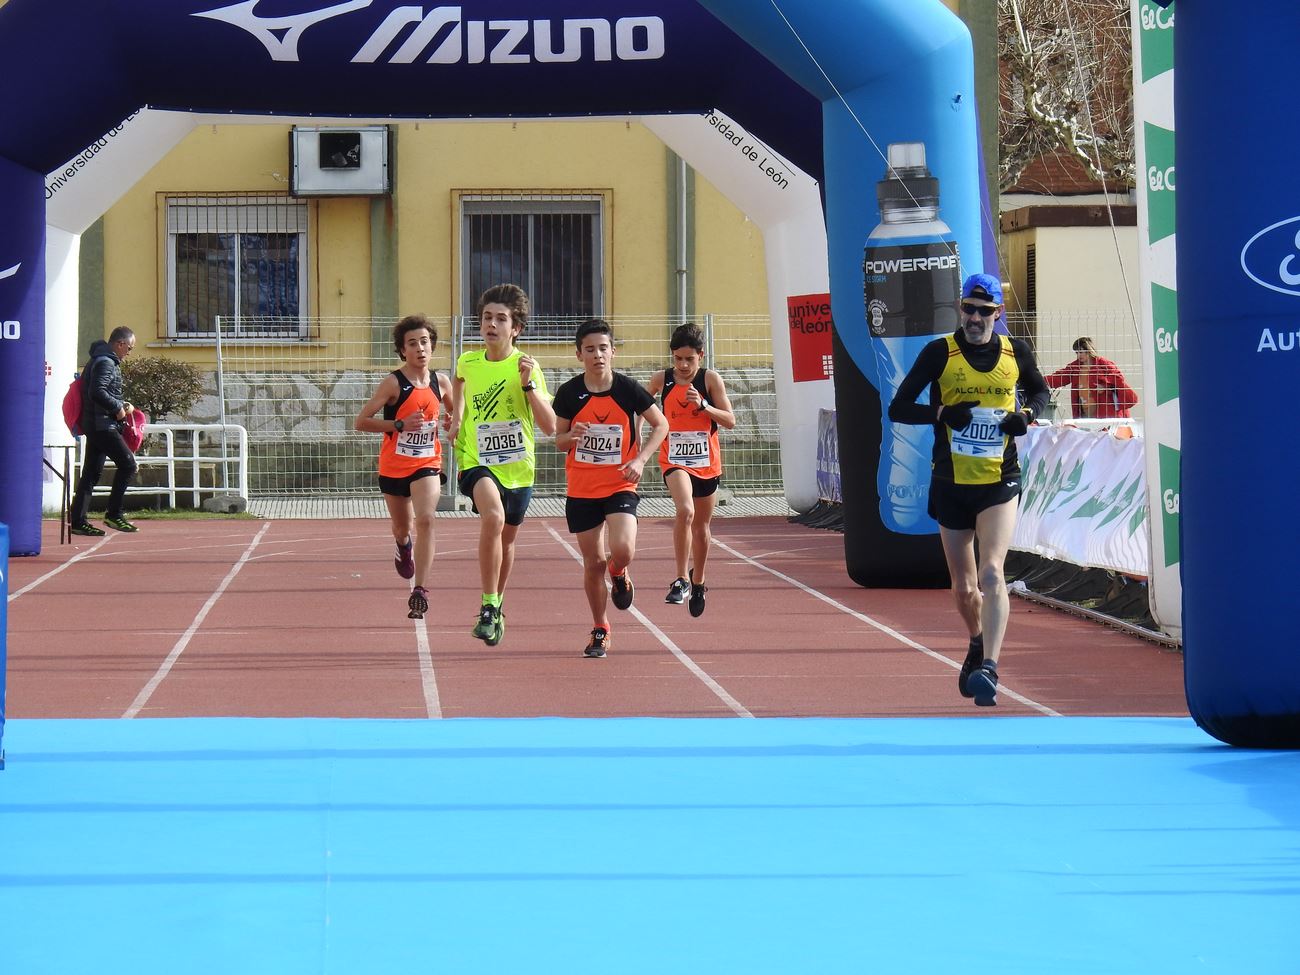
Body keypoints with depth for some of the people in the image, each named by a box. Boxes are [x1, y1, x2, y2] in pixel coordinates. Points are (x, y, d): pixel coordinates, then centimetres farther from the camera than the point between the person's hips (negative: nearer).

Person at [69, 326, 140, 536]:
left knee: (92, 472, 9)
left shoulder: (102, 360, 20)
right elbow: (98, 392, -25)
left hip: (94, 425, 11)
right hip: (103, 424, -11)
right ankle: (113, 513, -7)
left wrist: (123, 405, 16)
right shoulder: (105, 363, -13)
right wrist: (118, 408, -15)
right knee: (127, 463, -9)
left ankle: (78, 520, 8)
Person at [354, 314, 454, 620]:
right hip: (394, 466, -1)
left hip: (427, 465, 1)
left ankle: (420, 592, -23)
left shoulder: (440, 382, 0)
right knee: (402, 528, 16)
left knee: (425, 519, -22)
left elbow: (456, 414, 21)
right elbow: (361, 422, -14)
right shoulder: (394, 383, -12)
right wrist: (400, 425, -23)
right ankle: (404, 545, 56)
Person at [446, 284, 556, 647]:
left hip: (518, 467, 1)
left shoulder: (526, 367, -9)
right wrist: (456, 417, 17)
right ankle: (488, 607, -28)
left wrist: (528, 384, -24)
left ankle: (498, 605, 45)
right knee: (493, 516, -31)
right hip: (478, 462, -1)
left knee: (506, 538, 18)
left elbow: (550, 426, -14)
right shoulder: (468, 362, -1)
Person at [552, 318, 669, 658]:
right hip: (581, 489, 1)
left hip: (620, 485, -1)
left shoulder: (628, 389, -7)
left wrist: (640, 459, -9)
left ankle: (619, 574, 17)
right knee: (593, 562, 4)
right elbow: (559, 439, 8)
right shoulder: (568, 393, -4)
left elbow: (661, 425, 4)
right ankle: (600, 630, 22)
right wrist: (571, 436, -17)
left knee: (622, 550, -21)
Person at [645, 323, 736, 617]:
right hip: (675, 460, -1)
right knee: (685, 511, -28)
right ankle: (681, 579, -23)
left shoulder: (710, 379, -6)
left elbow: (730, 421, -8)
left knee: (701, 525, 15)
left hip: (707, 462, 1)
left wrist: (703, 405, -21)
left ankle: (698, 582, 36)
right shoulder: (661, 380, -3)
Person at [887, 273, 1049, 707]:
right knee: (963, 588, 10)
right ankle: (978, 644, 39)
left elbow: (1039, 390, 20)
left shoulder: (1016, 353, 0)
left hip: (1000, 483, -1)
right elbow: (898, 408, -3)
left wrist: (1027, 414, -3)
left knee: (991, 573, -19)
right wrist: (942, 413, -21)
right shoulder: (939, 353, -5)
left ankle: (989, 668, -24)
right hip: (951, 486, 1)